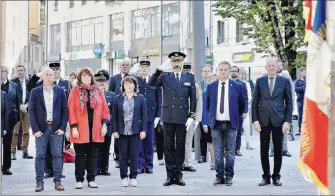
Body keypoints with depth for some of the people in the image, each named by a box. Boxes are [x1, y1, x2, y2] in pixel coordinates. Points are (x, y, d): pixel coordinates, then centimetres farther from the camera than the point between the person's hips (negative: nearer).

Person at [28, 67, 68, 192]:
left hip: (56, 128, 1)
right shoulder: (35, 92, 4)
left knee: (57, 154, 1)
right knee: (40, 155, 0)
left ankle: (57, 181, 5)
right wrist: (35, 129, -8)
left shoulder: (60, 91, 7)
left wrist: (63, 127, -4)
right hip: (41, 128, -1)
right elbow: (32, 111, 0)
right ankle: (39, 182, 3)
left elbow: (64, 110, 6)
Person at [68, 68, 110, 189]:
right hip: (80, 129, -3)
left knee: (93, 154, 7)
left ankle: (91, 179, 14)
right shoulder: (75, 91, 0)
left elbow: (105, 109, 7)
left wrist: (104, 124, -2)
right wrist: (73, 127, -11)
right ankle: (79, 180, 9)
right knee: (80, 155, 3)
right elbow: (71, 110, -4)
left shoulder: (98, 91, 9)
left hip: (95, 129, 3)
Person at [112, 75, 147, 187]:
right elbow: (114, 116, 5)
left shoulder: (140, 98, 4)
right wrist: (114, 130, -2)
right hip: (122, 131, 0)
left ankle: (133, 177, 11)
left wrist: (144, 130, -3)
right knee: (123, 155, 5)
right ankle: (124, 177, 12)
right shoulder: (118, 99, 5)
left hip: (135, 131, 0)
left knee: (134, 155, 3)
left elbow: (144, 115, 4)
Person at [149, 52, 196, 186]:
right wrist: (160, 69, -21)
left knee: (180, 146, 5)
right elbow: (151, 84, -12)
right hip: (168, 117, 0)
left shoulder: (189, 78, 6)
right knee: (168, 146, 3)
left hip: (183, 117, 0)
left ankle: (178, 175, 12)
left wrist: (192, 116, -2)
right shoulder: (165, 76, 4)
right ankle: (170, 175, 9)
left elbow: (193, 98, 5)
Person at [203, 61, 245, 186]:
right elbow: (207, 105, 17)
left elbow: (242, 104, 11)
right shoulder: (211, 87, 5)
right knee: (218, 152, 3)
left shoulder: (237, 86, 1)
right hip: (216, 124, 1)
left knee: (230, 152, 2)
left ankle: (229, 176, 8)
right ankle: (219, 176, 9)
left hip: (230, 124, -1)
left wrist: (236, 116, 11)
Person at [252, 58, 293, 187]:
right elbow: (255, 102, 6)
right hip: (264, 120, 1)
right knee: (264, 150, 4)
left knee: (278, 150, 4)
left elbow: (289, 103, 4)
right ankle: (266, 176, 12)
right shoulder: (260, 81, 7)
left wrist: (287, 121, -4)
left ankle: (276, 176, 13)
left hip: (278, 120, -1)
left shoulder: (284, 81, 4)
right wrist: (255, 120, -3)